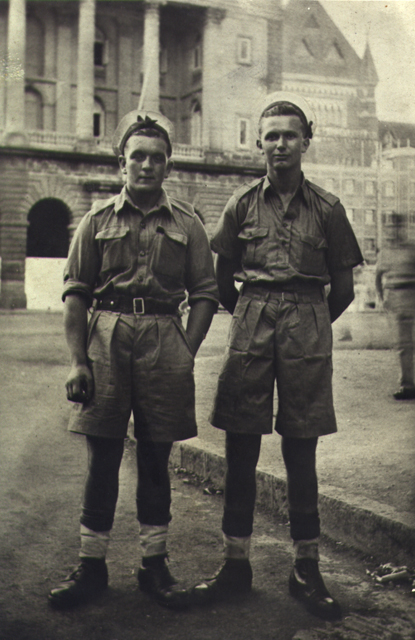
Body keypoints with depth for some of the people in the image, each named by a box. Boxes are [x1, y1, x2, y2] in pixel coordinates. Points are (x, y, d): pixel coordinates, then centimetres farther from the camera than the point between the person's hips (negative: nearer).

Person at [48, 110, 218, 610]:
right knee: (102, 456, 4)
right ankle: (91, 566, 16)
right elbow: (75, 292, 3)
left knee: (156, 457, 7)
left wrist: (186, 353, -5)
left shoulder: (186, 223, 8)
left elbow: (205, 293, 6)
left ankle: (154, 564, 19)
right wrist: (77, 360, -5)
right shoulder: (97, 220, 7)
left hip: (164, 340, 0)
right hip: (106, 339, 0)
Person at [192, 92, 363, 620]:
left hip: (307, 327, -1)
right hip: (250, 322, 1)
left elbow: (343, 287, 11)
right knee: (240, 449, 3)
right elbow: (222, 279, 14)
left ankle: (306, 569, 13)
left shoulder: (326, 208, 5)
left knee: (301, 452, 3)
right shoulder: (242, 204, 7)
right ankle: (235, 564, 14)